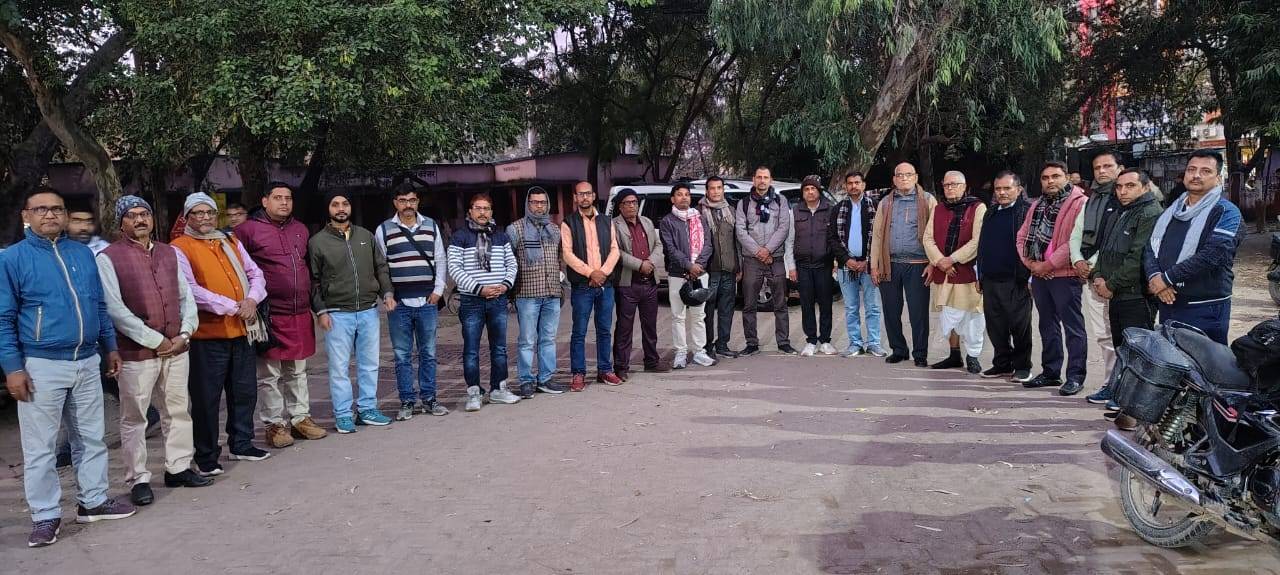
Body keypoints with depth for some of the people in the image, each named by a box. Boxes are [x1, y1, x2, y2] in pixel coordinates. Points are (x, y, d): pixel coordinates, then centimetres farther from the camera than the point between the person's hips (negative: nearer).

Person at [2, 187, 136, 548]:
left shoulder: (83, 254, 9)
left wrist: (110, 347, 14)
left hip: (87, 363, 5)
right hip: (41, 366, -5)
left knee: (92, 437, 13)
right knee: (40, 446, 2)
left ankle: (93, 501, 26)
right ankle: (45, 516, 13)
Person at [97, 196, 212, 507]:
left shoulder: (169, 253, 12)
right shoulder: (109, 258, -5)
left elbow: (186, 297, 13)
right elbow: (115, 309, -13)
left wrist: (184, 334, -2)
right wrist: (156, 340, -13)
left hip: (177, 349, 5)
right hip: (136, 352, -5)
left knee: (178, 410, 13)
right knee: (134, 418, 3)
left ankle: (178, 467, 25)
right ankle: (138, 479, 12)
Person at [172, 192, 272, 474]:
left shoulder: (231, 242, 15)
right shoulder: (180, 247, -4)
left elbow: (255, 273, 13)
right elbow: (191, 289, -15)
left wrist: (252, 300, -8)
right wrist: (233, 307, -17)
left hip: (242, 330, 6)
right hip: (207, 334, -6)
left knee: (244, 392, 14)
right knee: (206, 398, 1)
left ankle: (242, 444, 30)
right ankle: (206, 457, 13)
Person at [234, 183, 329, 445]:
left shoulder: (300, 229, 14)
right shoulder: (248, 230, -6)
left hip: (301, 313, 6)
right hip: (269, 315, -6)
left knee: (297, 371, 15)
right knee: (269, 375, 2)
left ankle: (300, 418, 24)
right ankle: (275, 424, 11)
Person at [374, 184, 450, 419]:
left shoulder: (431, 226, 8)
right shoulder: (384, 230, 2)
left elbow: (441, 260, 10)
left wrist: (438, 290, 1)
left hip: (428, 302, 2)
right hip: (399, 303, -2)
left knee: (428, 353, 8)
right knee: (402, 356, 4)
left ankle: (429, 399, 17)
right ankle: (407, 402, 13)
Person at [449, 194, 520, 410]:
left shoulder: (500, 236, 11)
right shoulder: (460, 237, -2)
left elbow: (511, 263, 14)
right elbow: (455, 268, -8)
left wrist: (506, 284, -5)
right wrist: (479, 289, -14)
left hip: (498, 300, 4)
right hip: (471, 301, -4)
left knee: (499, 348, 10)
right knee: (471, 350, 0)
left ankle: (498, 389, 20)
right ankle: (474, 394, 8)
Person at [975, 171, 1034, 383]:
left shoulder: (1027, 212, -5)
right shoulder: (990, 214, 17)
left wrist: (1031, 277, -12)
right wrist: (979, 275, 18)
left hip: (1016, 282, -6)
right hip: (990, 280, 6)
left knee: (1020, 326, 0)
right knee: (995, 326, 9)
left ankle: (1022, 367, 10)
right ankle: (1002, 364, 21)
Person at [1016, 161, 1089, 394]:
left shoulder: (1079, 203, -9)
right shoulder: (1037, 205, 16)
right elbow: (1023, 236, 14)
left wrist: (1047, 265, -15)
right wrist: (1030, 262, -2)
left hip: (1065, 273, -8)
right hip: (1039, 274, 8)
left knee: (1073, 327, -3)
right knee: (1048, 325, 16)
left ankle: (1075, 376, 3)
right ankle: (1050, 372, 25)